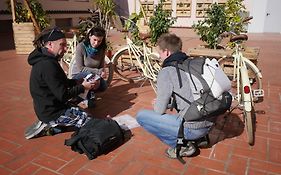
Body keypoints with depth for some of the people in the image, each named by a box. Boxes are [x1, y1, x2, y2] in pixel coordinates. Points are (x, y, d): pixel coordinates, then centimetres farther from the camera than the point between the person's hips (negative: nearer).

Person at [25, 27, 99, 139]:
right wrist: (83, 87, -13)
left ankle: (51, 123, 12)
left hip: (47, 107, 10)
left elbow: (59, 83, 15)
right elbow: (63, 96, -26)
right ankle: (50, 124, -2)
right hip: (52, 112, -10)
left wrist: (77, 82, 2)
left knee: (84, 114, 24)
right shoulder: (48, 65, -27)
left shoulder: (43, 59, 5)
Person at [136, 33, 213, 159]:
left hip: (192, 128, -8)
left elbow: (159, 111, -9)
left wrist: (157, 104, 14)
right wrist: (164, 102, 24)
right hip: (208, 125, 8)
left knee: (141, 115, 0)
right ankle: (198, 137, 16)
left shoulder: (167, 71, -12)